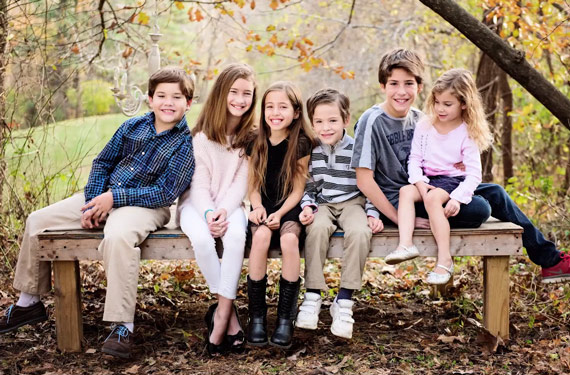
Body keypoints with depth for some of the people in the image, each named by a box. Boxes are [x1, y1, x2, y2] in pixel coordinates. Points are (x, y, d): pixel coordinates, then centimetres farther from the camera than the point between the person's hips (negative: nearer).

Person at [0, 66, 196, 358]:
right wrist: (92, 201, -4)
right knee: (37, 221, 4)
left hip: (146, 204, -7)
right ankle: (29, 303, 21)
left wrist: (114, 198, -19)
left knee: (118, 236, -42)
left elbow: (165, 193, -16)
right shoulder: (132, 126, 5)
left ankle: (122, 327, -34)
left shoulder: (187, 144, -11)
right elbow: (102, 162, 12)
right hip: (105, 196, 7)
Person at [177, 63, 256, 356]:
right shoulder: (203, 134, -3)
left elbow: (241, 182, -2)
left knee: (236, 235, -34)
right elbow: (199, 183, -6)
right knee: (201, 239, -34)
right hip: (198, 203, -1)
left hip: (230, 203, 1)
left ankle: (221, 315, -29)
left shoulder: (251, 135, 2)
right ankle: (230, 314, -19)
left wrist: (224, 211, -18)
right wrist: (208, 213, -23)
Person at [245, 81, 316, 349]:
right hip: (263, 207, 2)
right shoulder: (255, 143, 3)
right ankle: (256, 315, -21)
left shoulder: (301, 143, -4)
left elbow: (298, 189, -3)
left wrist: (280, 214, -18)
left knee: (289, 240, -34)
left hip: (289, 208, -2)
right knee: (260, 237, -32)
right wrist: (258, 207, -12)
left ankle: (286, 317, -20)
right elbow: (253, 186, 7)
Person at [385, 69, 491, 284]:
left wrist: (458, 198, -25)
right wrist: (420, 183, -15)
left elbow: (474, 174, -11)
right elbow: (414, 159, 3)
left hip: (453, 180, -5)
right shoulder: (424, 126, 5)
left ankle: (444, 260, -32)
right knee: (405, 191, -25)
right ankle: (405, 245, -39)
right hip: (428, 179, 5)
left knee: (433, 198, -34)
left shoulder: (467, 134, -6)